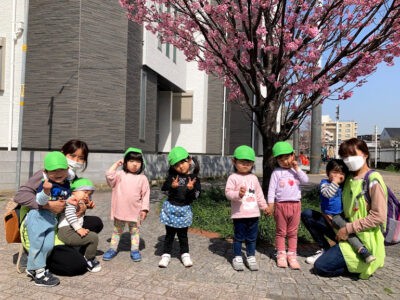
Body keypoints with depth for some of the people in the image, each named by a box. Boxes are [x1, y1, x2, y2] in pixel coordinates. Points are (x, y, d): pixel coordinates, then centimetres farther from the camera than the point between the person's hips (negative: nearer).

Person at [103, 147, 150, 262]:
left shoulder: (142, 178, -4)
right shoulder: (120, 175, -2)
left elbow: (146, 194, -3)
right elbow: (109, 176, -18)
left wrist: (144, 209, -8)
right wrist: (116, 164, -10)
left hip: (135, 211, -1)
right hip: (120, 210, 1)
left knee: (135, 231, 13)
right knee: (117, 230, 17)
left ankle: (135, 250, 25)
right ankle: (113, 249, 30)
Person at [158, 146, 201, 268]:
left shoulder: (194, 178, -6)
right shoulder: (172, 176, -5)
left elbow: (196, 196, -9)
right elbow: (163, 188, -9)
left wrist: (191, 189, -28)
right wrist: (172, 186, -26)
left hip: (184, 209, 0)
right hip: (171, 207, 0)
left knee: (182, 234, 13)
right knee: (170, 233, 11)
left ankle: (185, 254, 27)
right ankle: (166, 254, 22)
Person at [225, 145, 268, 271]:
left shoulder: (254, 178, 10)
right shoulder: (233, 177, -7)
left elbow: (259, 194, 18)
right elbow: (228, 192, -16)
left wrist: (264, 206, 19)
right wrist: (238, 194, -33)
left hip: (253, 214, 5)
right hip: (239, 214, -4)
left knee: (252, 238, 13)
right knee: (238, 237, 7)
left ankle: (251, 257, 26)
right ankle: (237, 257, 20)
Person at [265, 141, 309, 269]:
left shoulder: (296, 171, 6)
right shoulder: (276, 172, -4)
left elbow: (306, 180, -10)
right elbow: (272, 189, -6)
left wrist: (297, 169, -13)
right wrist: (270, 205, -11)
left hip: (295, 205, 2)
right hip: (281, 205, -2)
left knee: (293, 232, 10)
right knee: (281, 232, 8)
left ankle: (292, 254, 18)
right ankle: (281, 254, 17)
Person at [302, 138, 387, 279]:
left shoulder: (373, 181, -16)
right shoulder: (349, 178, 7)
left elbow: (378, 217, -20)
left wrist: (349, 228, -19)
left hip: (362, 239, -8)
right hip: (346, 230, 8)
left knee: (320, 267, -15)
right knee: (307, 214, 5)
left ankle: (362, 264, 4)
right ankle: (327, 251, 14)